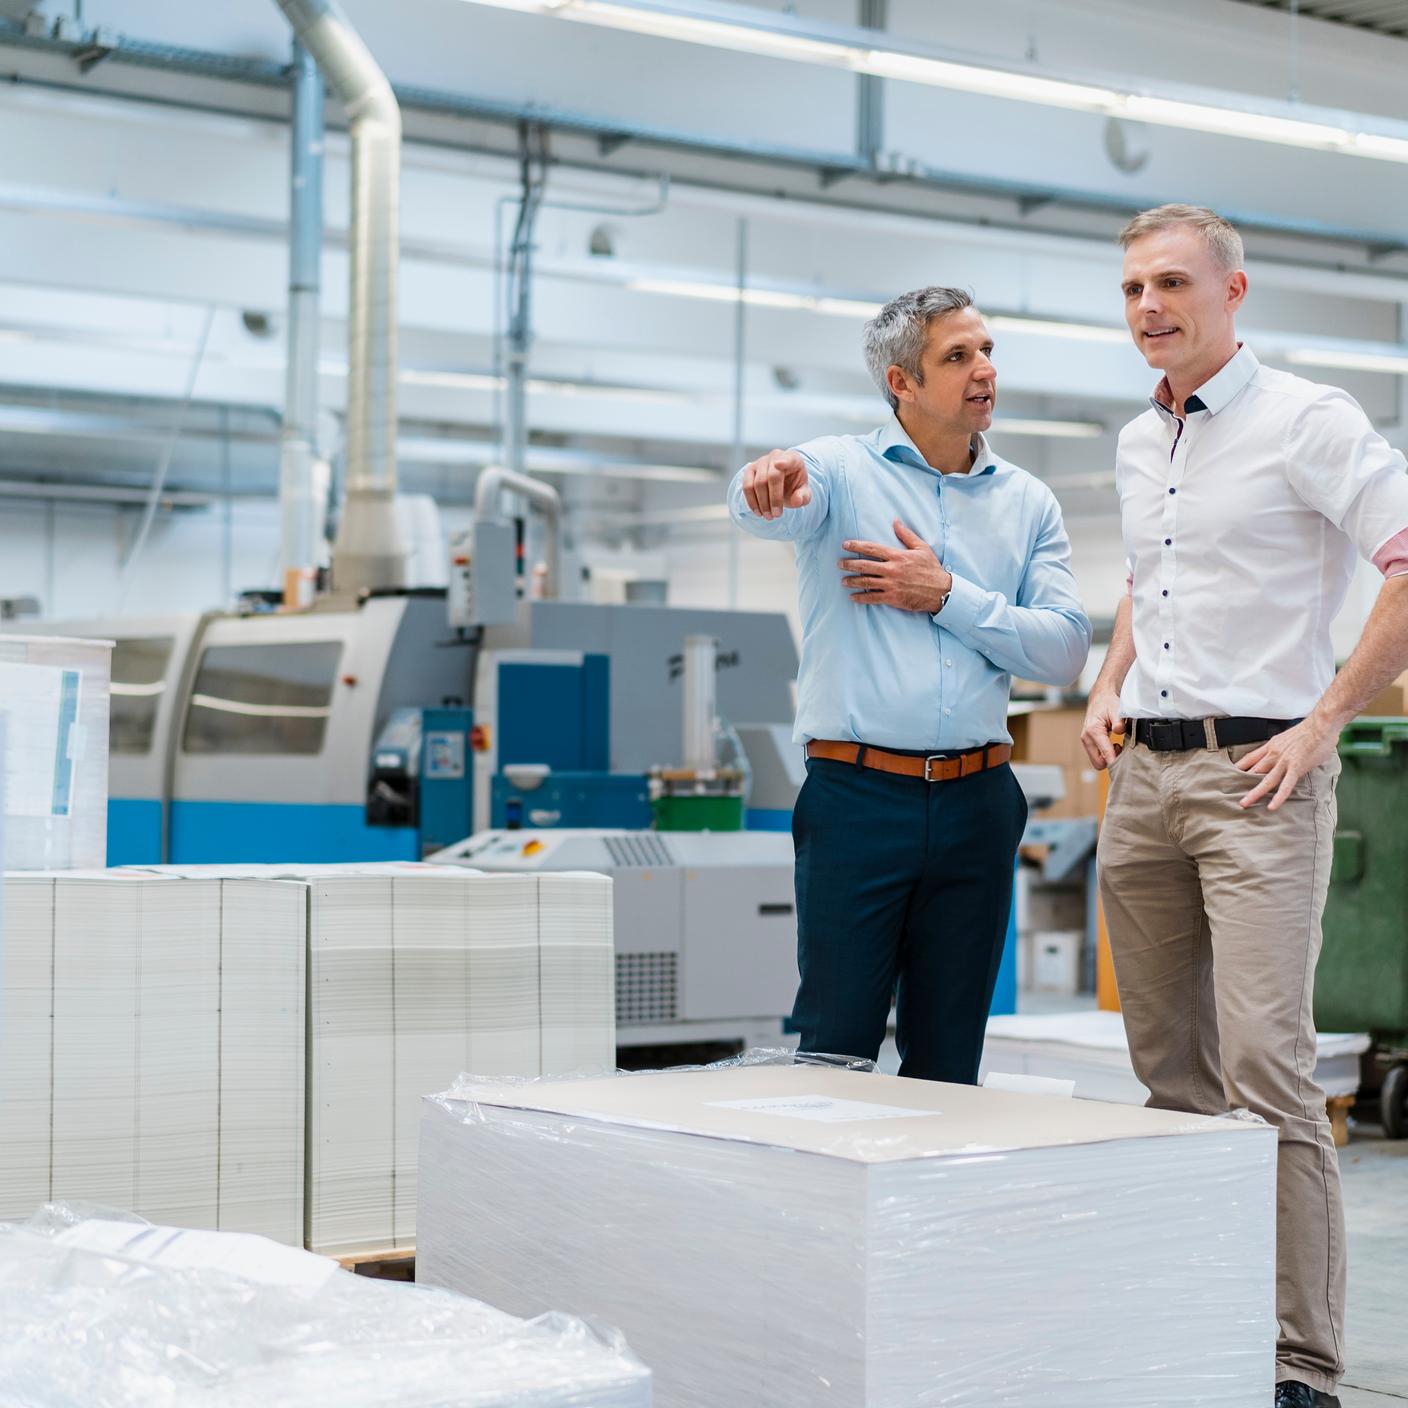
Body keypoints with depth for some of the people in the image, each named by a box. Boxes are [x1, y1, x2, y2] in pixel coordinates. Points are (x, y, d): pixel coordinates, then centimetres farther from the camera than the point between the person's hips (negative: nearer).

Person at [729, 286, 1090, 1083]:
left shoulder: (1028, 502, 11)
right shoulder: (844, 470, 2)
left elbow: (1066, 651, 3)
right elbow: (773, 508, -22)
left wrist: (948, 596, -7)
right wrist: (769, 484, -46)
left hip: (976, 805, 3)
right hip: (859, 797, -3)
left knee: (949, 1061, 9)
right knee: (836, 1051, -2)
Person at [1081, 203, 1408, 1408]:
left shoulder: (1307, 422, -6)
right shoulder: (1138, 446, 17)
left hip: (1256, 772, -7)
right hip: (1143, 775, 7)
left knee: (1265, 1061, -14)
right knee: (1169, 1069, 9)